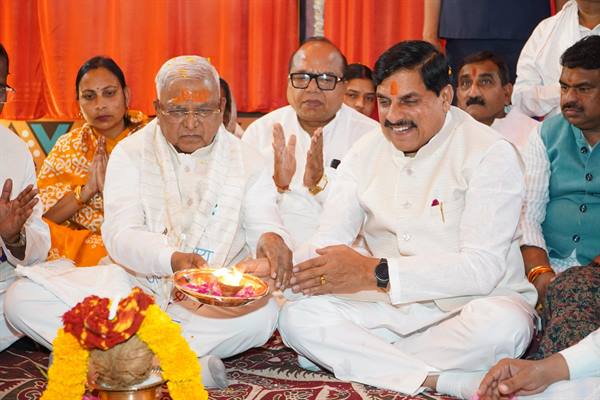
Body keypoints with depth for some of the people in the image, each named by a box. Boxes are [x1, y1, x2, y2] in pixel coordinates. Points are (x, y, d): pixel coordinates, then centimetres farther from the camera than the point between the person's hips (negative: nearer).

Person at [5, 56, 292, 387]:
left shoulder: (246, 161, 3)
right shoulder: (130, 152, 0)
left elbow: (264, 225, -4)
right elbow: (120, 234, -12)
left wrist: (271, 239, -31)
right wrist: (172, 259, -33)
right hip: (134, 283, 1)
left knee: (263, 314, -33)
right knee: (24, 297, -19)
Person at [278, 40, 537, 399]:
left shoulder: (491, 154, -10)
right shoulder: (365, 153, 7)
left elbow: (483, 268, -21)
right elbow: (328, 243, 0)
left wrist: (376, 273, -28)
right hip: (393, 309, 5)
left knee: (502, 324, -37)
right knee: (298, 316, -19)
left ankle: (353, 358, -19)